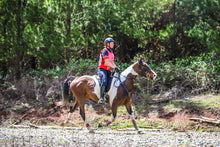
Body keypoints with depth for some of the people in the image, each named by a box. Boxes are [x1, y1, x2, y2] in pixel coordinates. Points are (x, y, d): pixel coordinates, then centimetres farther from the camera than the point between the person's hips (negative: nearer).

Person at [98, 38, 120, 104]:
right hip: (102, 69, -10)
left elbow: (112, 62, 20)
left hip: (108, 70, 10)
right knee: (104, 82, -31)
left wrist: (116, 68, 3)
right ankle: (101, 98, -31)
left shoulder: (111, 52, 18)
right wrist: (115, 67, -22)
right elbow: (107, 62, -20)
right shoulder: (105, 51, -10)